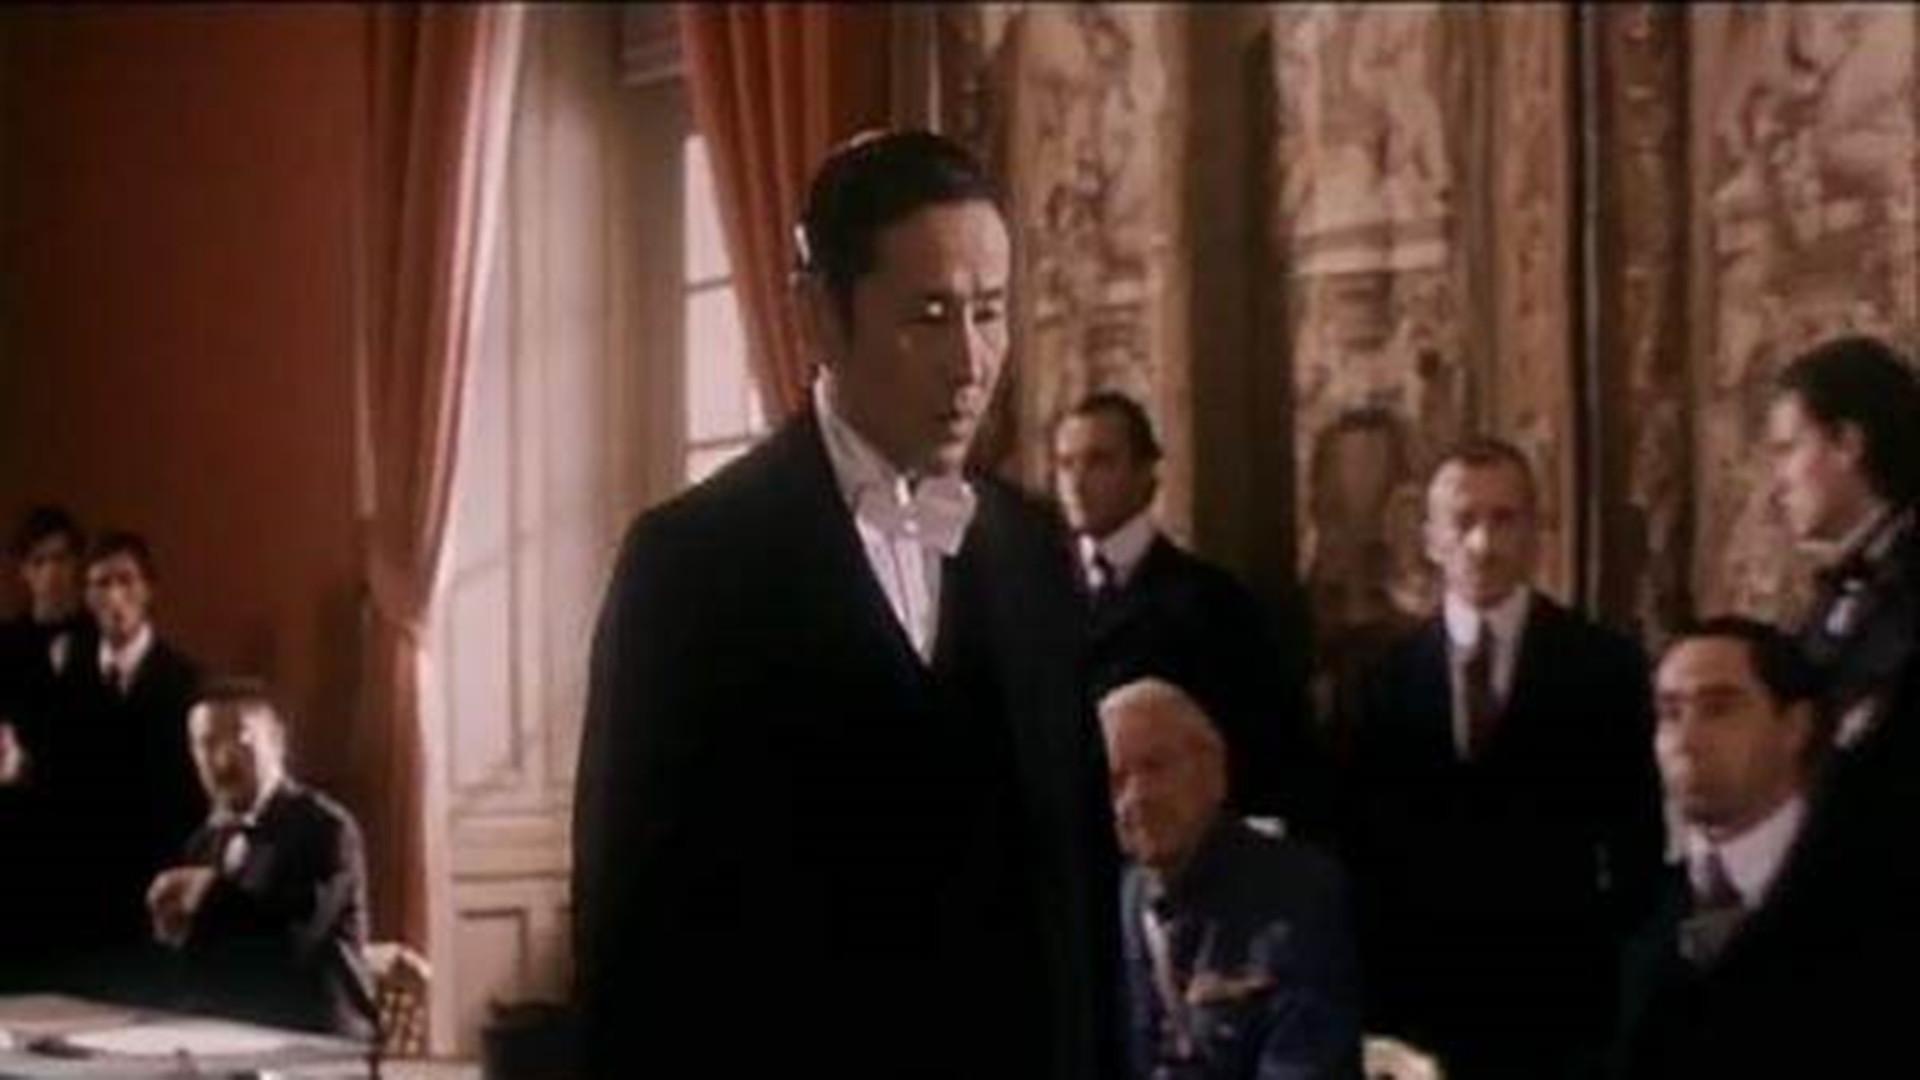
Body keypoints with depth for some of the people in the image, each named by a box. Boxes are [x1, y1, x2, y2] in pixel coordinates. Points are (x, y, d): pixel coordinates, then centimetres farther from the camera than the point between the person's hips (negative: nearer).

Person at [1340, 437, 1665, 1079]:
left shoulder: (1606, 666, 1)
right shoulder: (1385, 679, 5)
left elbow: (1639, 843, 3)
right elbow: (1362, 847, 5)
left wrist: (1620, 977, -4)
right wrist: (1377, 990, -2)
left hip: (1561, 1004, -1)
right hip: (1420, 1003, 1)